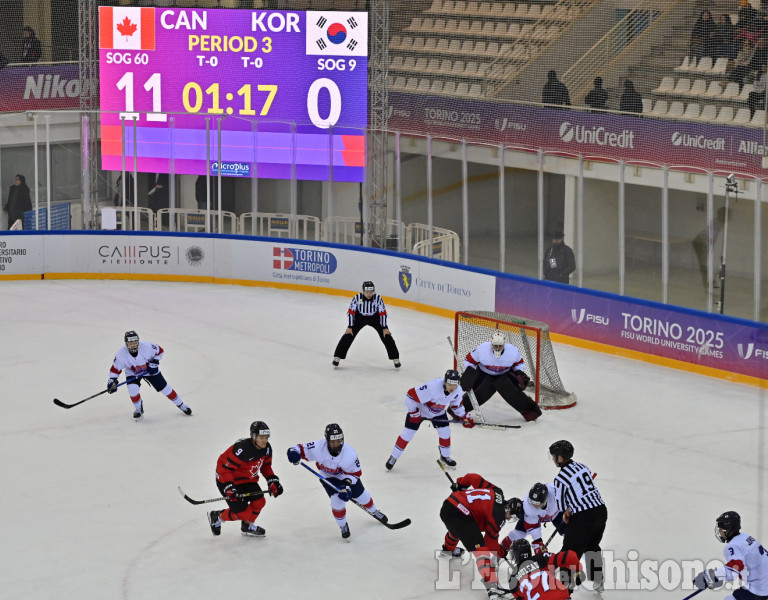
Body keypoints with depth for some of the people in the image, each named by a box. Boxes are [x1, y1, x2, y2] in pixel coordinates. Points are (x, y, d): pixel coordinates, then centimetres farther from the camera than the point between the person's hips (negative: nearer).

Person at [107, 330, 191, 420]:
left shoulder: (146, 347, -31)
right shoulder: (121, 354, -28)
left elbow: (159, 351, -12)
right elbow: (115, 368, -15)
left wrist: (154, 362, -19)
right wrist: (112, 380, -26)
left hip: (149, 370, 0)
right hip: (132, 373, 0)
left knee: (165, 388, 2)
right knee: (132, 388, -24)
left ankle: (180, 405, 23)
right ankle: (139, 409, 4)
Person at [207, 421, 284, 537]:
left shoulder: (266, 448, -7)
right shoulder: (242, 449, -33)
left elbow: (266, 466, 12)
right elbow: (225, 467, -30)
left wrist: (273, 482, 2)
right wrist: (229, 488, -35)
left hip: (248, 479, 8)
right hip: (227, 480, -8)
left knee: (259, 502, -4)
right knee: (243, 512, -11)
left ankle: (247, 526, 25)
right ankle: (217, 517, 16)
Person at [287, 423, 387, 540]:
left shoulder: (349, 453, -35)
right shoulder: (318, 448, -36)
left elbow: (355, 473, -22)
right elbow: (301, 448, -25)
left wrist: (347, 485, -36)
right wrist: (294, 453, -49)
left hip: (347, 476, 0)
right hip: (329, 477, 0)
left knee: (362, 497, 12)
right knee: (337, 501, -15)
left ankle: (374, 512, 48)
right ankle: (343, 526, 15)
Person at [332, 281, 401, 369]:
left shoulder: (378, 298, -25)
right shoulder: (357, 298, -26)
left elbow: (383, 313, -14)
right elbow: (351, 312, -16)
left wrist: (384, 328, -15)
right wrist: (350, 327, -17)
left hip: (374, 318, 0)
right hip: (360, 317, 0)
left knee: (386, 336, -8)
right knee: (348, 336, -12)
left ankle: (395, 358, 4)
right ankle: (337, 357, -1)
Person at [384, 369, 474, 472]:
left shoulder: (458, 391, -21)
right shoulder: (432, 387, -42)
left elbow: (456, 405, 3)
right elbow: (411, 395, -35)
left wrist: (465, 418, -2)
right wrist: (414, 413, -25)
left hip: (438, 413, 5)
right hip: (419, 410, -5)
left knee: (445, 432, -1)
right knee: (407, 433, -4)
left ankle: (445, 457, 24)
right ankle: (393, 457, 12)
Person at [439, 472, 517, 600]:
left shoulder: (496, 492, 11)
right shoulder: (499, 515, -9)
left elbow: (473, 478, 15)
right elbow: (490, 538, -2)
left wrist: (460, 485, 30)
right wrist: (500, 553, 13)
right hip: (460, 516, -10)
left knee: (457, 529, 43)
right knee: (480, 549, -13)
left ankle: (448, 548, 77)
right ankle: (492, 587, -25)